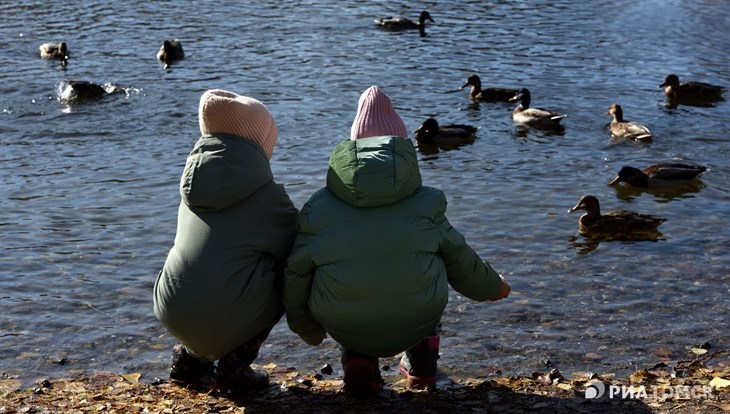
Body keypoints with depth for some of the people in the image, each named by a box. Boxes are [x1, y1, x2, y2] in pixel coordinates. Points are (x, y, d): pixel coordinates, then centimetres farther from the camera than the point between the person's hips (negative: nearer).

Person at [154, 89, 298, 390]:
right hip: (226, 321, -6)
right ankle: (235, 365, 9)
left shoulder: (193, 184, 14)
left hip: (172, 316, 6)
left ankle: (189, 356, 25)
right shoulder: (269, 196, -4)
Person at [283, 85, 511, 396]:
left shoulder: (317, 209, 2)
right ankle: (421, 354, 19)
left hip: (344, 328, 0)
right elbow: (458, 257, 14)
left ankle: (357, 357, 10)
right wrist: (491, 286, 36)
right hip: (418, 322, 0)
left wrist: (307, 329, 25)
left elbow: (296, 273, 6)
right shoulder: (426, 203, 2)